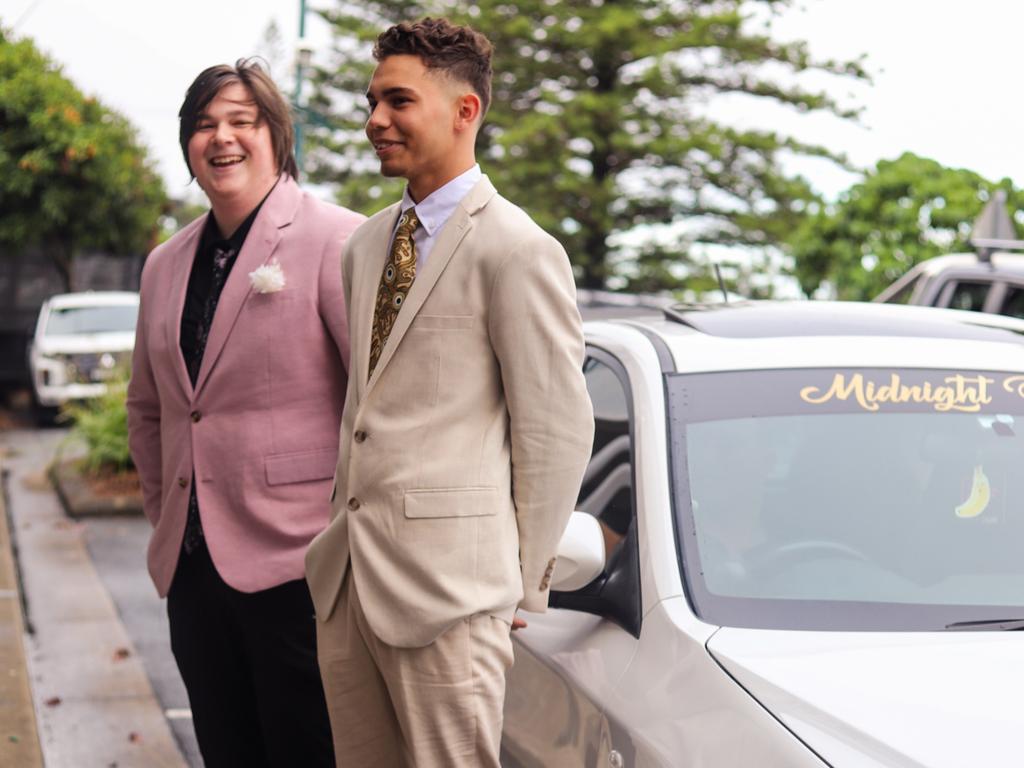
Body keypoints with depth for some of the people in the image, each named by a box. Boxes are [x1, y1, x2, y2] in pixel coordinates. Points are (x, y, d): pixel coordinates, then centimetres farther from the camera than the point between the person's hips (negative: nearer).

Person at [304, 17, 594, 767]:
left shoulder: (517, 251, -10)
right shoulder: (366, 246, 15)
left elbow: (558, 432, -9)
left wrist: (520, 582, -5)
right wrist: (343, 532, 14)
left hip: (446, 587, -7)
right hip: (346, 573, 8)